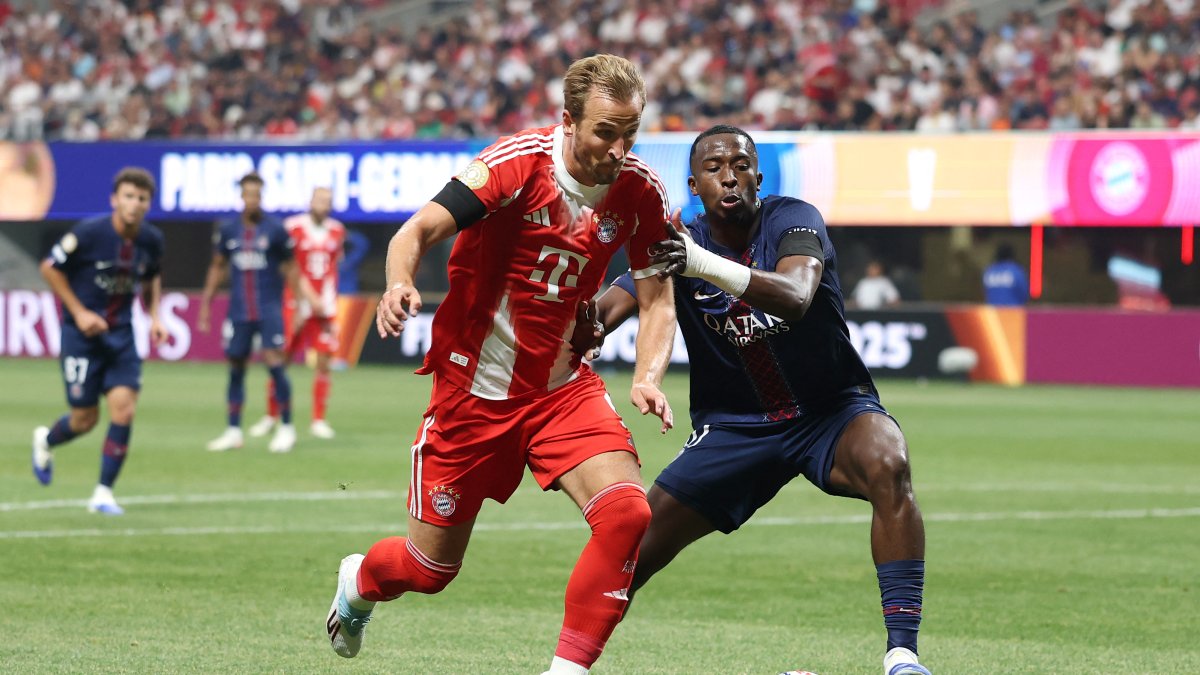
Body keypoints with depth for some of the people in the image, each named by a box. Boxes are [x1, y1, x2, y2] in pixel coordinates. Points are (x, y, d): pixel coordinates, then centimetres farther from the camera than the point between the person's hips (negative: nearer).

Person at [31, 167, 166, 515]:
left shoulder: (152, 240, -3)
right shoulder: (89, 233, -18)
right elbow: (50, 268, -7)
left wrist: (154, 316, 4)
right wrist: (79, 312, -12)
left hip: (121, 333, 4)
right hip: (82, 331, -3)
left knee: (123, 409, -12)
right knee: (85, 418, 1)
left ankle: (103, 493, 0)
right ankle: (46, 441, 38)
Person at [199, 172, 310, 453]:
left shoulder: (275, 229, -4)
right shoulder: (227, 229, 5)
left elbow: (290, 268, 3)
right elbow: (217, 268, 14)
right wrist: (205, 305, 13)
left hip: (269, 308, -3)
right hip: (239, 310, 3)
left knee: (274, 363, -12)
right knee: (235, 367, 5)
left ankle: (286, 427, -1)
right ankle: (234, 431, 14)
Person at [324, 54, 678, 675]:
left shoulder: (640, 191, -7)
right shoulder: (518, 163, -20)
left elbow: (656, 300, 1)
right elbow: (417, 232, -23)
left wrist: (647, 378, -17)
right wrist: (399, 285, -45)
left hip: (563, 386, 3)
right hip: (475, 386, -3)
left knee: (627, 511, -23)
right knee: (429, 568, 8)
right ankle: (359, 583, 45)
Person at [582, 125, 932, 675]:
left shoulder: (792, 221, -16)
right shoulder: (675, 244, -7)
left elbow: (795, 296, -38)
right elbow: (605, 311, -20)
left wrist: (703, 264, -53)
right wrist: (583, 326, -46)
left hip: (832, 412, -3)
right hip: (733, 428, 3)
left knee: (888, 465, -35)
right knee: (635, 550, -5)